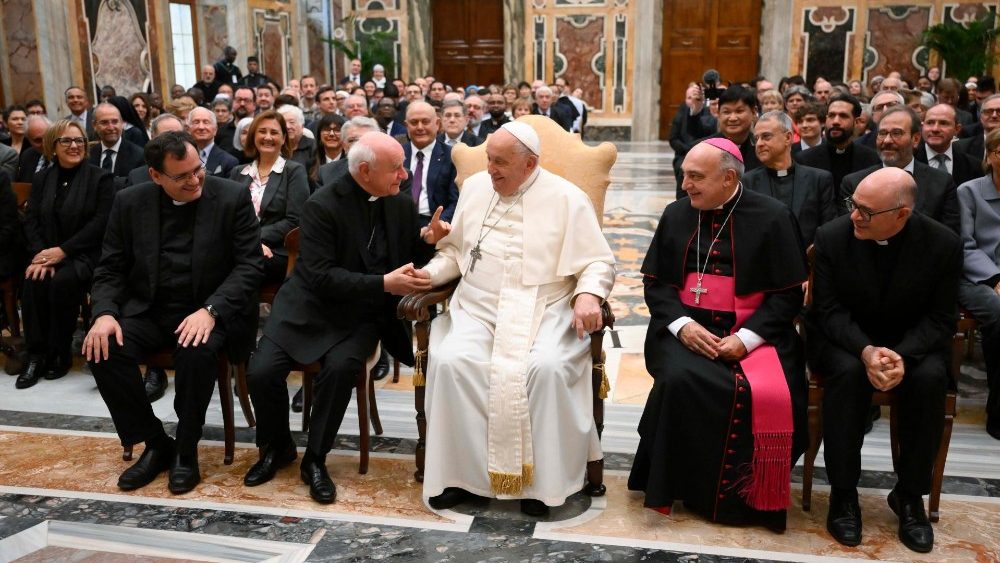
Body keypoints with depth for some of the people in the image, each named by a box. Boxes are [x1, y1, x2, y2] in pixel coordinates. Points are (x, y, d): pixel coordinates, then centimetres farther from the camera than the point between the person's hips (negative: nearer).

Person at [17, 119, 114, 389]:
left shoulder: (100, 177, -1)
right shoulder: (42, 178, 13)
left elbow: (101, 223, -10)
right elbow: (31, 220, 7)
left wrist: (63, 250, -18)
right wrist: (40, 254, -12)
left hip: (86, 254, -4)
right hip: (47, 253, 4)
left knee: (62, 282, -33)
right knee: (33, 282, -27)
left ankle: (60, 353, -15)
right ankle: (36, 355, -16)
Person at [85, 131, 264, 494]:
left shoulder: (232, 198, -6)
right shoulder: (130, 202, 4)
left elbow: (250, 264, -10)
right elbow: (110, 268, 7)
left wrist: (210, 310, -24)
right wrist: (104, 312, -14)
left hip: (208, 312, -3)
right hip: (148, 311, 4)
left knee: (196, 353, -34)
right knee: (102, 350, -23)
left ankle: (186, 450, -8)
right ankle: (155, 444, -3)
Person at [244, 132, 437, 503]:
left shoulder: (401, 205, 2)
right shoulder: (322, 206, -13)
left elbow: (408, 261, 10)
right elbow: (321, 276, -20)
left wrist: (427, 241, -12)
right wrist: (383, 284, -28)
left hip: (362, 316, 2)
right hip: (311, 307, -1)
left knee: (341, 366, -28)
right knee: (262, 371, -18)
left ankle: (315, 460, -6)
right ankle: (276, 447, 13)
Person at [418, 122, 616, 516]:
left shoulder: (566, 199, 1)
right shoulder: (474, 187, 13)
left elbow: (599, 261, 0)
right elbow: (455, 249, 19)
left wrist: (589, 294, -20)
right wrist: (431, 272, 0)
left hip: (544, 312, -3)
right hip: (477, 310, 3)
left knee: (547, 368, -33)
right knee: (449, 361, -26)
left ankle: (542, 478, -13)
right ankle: (459, 471, -11)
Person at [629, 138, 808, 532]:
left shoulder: (772, 217, -1)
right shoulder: (676, 214, 9)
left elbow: (788, 293, -2)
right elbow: (655, 282, 10)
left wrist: (746, 337, -15)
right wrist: (681, 324, -9)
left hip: (753, 332, -1)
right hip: (686, 328, 2)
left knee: (769, 395, -29)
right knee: (681, 379, -31)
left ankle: (742, 496, -4)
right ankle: (677, 485, -10)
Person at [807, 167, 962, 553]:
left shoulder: (943, 244, -12)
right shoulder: (832, 236, -12)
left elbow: (941, 318, -8)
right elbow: (829, 309, -11)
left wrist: (902, 354, -28)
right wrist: (865, 351, -29)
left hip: (912, 343, 1)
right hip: (845, 339, -1)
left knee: (930, 378, -30)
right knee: (848, 373, -34)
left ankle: (909, 494, -11)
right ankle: (843, 493, -19)